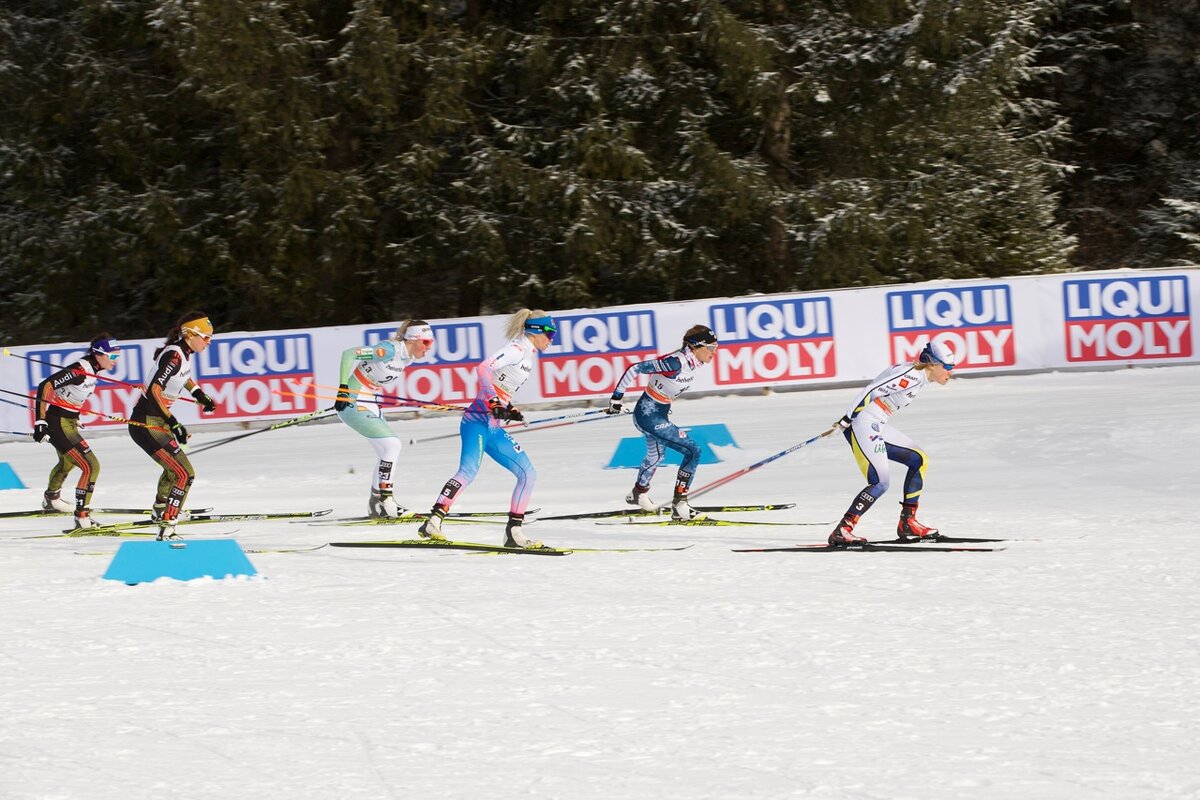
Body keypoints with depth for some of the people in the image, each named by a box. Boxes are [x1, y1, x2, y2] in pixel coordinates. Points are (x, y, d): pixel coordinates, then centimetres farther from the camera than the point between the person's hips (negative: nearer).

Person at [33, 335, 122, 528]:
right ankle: (82, 517, -14)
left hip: (69, 422, 10)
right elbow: (46, 386, -28)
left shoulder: (92, 369, 2)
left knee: (66, 463, 34)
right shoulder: (80, 370, -25)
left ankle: (51, 499, 59)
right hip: (57, 423, -10)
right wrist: (40, 421, -31)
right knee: (91, 467, -16)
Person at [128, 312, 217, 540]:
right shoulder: (174, 355, -21)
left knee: (174, 466, 32)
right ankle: (166, 528, -22)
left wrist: (199, 395, 27)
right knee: (184, 474, -17)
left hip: (158, 421, 10)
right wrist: (173, 423, -31)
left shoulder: (184, 353, 7)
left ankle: (160, 510, 54)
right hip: (147, 425, -10)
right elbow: (155, 390, -29)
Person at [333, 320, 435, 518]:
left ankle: (375, 503, 17)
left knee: (389, 453, 9)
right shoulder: (390, 350, -22)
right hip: (354, 403, -10)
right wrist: (343, 389, -28)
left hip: (368, 404, 10)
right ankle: (385, 500, -12)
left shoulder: (407, 357, 6)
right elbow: (348, 354, -26)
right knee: (392, 445, -14)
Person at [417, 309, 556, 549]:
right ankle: (433, 522, -34)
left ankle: (514, 531, 10)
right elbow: (483, 369, -23)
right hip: (478, 421, -10)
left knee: (528, 474, 7)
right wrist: (493, 402, -31)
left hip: (494, 428, 10)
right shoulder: (516, 350, -8)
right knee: (469, 470, -28)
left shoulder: (528, 356, 20)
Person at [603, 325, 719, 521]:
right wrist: (616, 397, -20)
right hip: (649, 415, -10)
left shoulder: (692, 362, -2)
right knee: (693, 451, -15)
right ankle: (679, 505, -12)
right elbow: (635, 369, -26)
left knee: (656, 455, 33)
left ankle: (638, 494, 58)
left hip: (659, 413, 10)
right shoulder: (675, 362, -28)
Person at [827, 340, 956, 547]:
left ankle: (907, 523, 14)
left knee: (919, 460, 13)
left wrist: (847, 421, 21)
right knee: (881, 483, -17)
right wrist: (846, 420, -23)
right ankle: (841, 532, -18)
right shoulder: (912, 376, -16)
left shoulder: (920, 377, 15)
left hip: (877, 427, 10)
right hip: (863, 424, -10)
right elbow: (872, 391, -22)